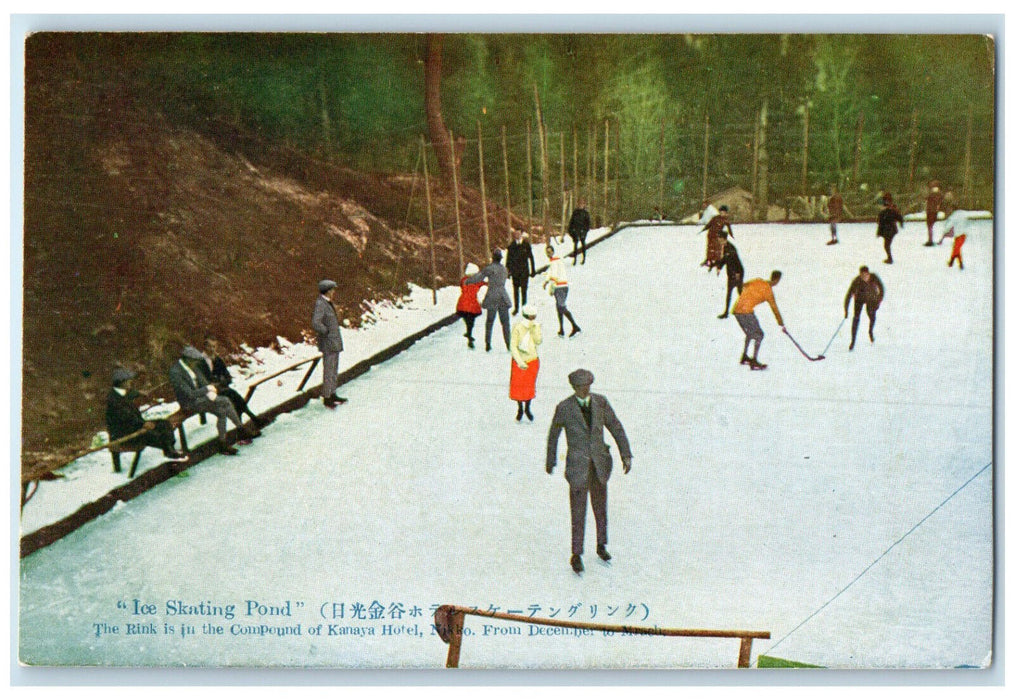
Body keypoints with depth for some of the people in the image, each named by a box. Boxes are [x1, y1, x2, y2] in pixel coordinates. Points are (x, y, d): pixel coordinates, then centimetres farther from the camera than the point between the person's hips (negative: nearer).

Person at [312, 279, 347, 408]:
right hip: (328, 344, -10)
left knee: (334, 369, 17)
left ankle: (333, 394, 27)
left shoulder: (328, 303, 11)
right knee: (329, 370, -4)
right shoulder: (320, 304, -19)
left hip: (334, 342, 10)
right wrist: (327, 332, -18)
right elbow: (315, 323, -29)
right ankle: (326, 398, 4)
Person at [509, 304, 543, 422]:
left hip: (533, 360, 3)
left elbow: (538, 341, -12)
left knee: (530, 385, 10)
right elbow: (513, 346, -13)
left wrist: (535, 328, -20)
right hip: (519, 361, -3)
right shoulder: (517, 328, -12)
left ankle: (528, 408, 29)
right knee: (518, 385, 6)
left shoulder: (536, 327, 0)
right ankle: (520, 409, 26)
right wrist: (520, 362, -18)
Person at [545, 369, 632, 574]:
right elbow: (553, 434, 2)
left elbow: (616, 428, 3)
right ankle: (576, 555, 14)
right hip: (578, 467, -4)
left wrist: (626, 454, -4)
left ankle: (601, 546, 39)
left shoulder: (600, 402, -4)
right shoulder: (564, 408, -12)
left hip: (599, 465, 4)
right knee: (578, 512, -1)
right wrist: (550, 461, 11)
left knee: (600, 507, 19)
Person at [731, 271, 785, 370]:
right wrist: (782, 325, 11)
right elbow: (775, 309, 1)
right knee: (759, 335, 1)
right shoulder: (768, 291, -4)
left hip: (736, 309, 8)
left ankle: (744, 357, 34)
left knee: (750, 333, 25)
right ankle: (754, 363, -6)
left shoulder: (758, 281, 12)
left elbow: (745, 285, 29)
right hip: (746, 311, -8)